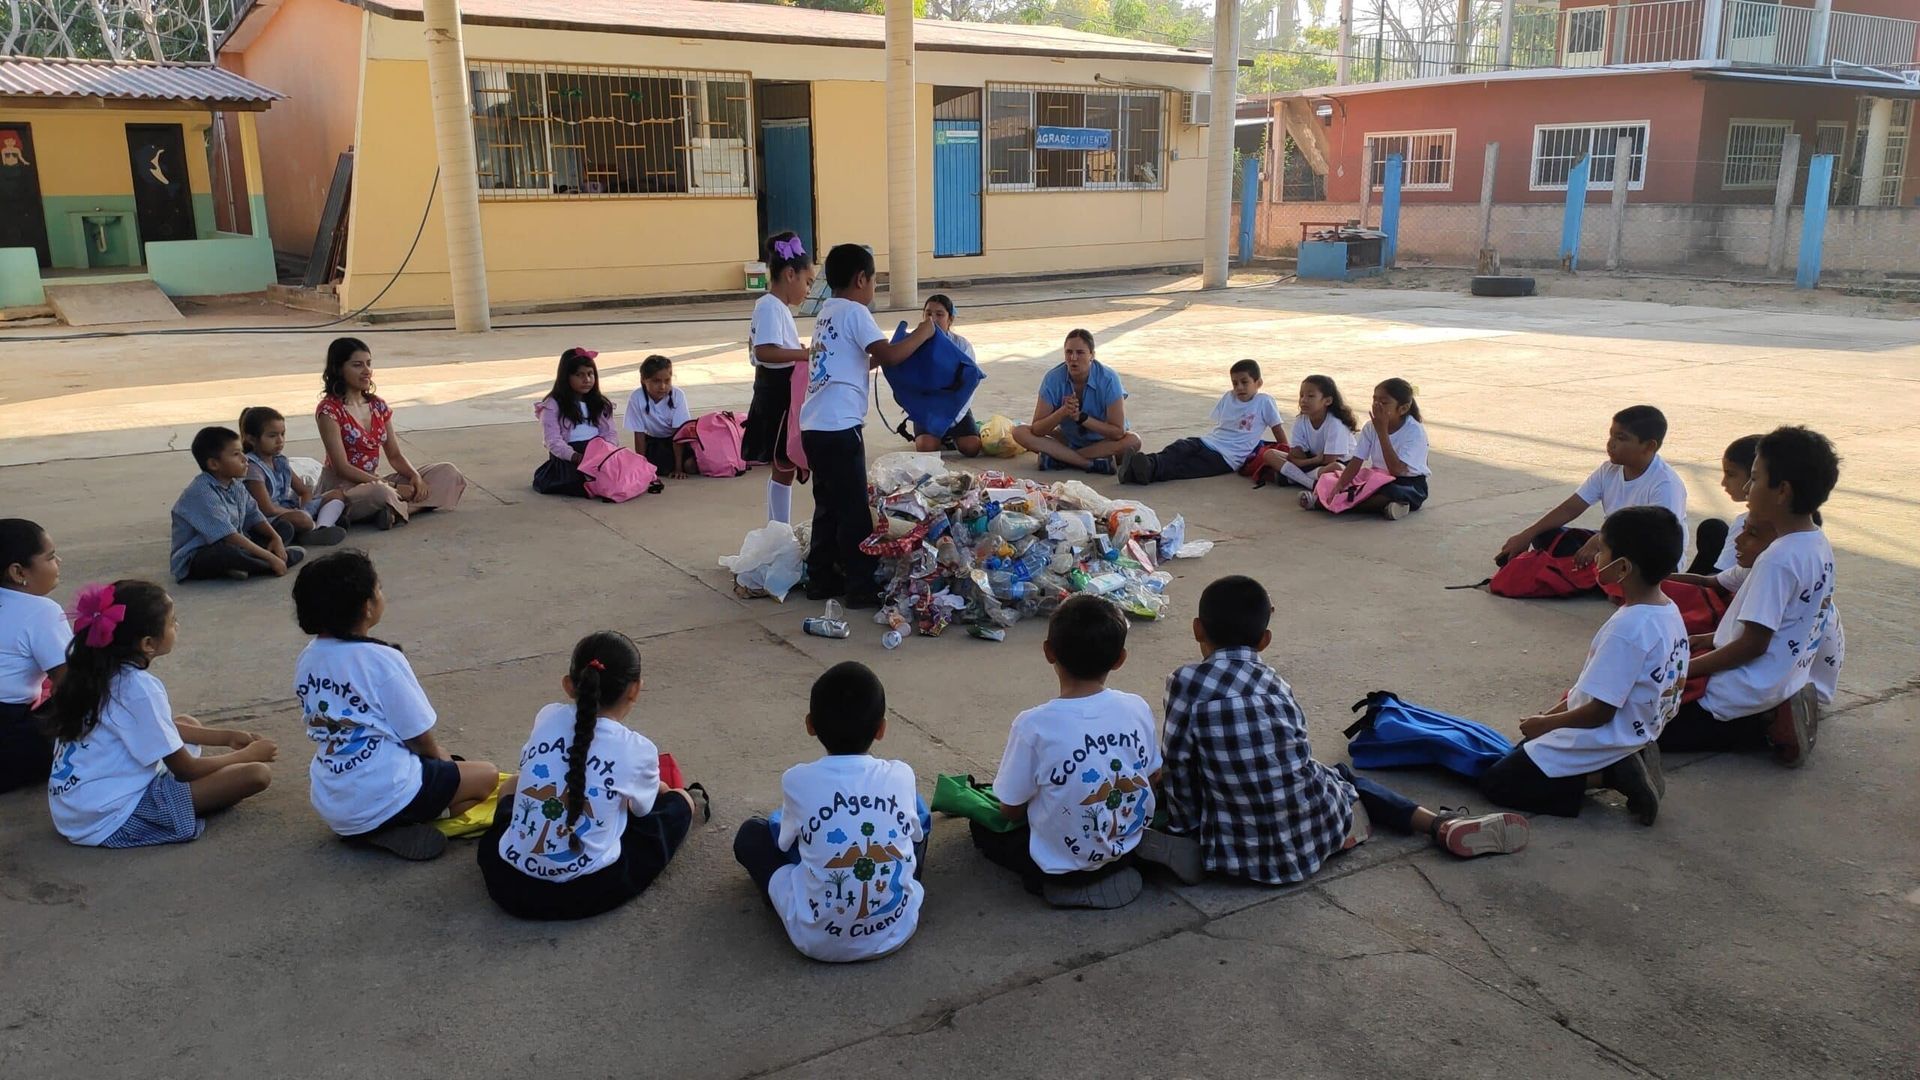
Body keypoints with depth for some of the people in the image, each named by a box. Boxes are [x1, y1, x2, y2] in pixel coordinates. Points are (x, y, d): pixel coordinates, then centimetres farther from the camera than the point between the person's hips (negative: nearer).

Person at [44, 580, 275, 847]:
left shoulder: (99, 672, 5)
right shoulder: (140, 688, -21)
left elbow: (165, 728, 21)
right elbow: (186, 770, -12)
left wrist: (228, 737, 19)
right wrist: (249, 754, 2)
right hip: (109, 822, -9)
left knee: (187, 723, 25)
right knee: (256, 774, -17)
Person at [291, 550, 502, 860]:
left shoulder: (307, 659, 2)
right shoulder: (383, 660, -19)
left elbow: (322, 726, 11)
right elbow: (421, 739, -13)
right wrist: (438, 754, 12)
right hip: (383, 799, -7)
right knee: (487, 775, 11)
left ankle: (363, 829, 10)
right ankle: (403, 828, 0)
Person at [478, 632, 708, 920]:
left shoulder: (548, 717, -1)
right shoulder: (638, 750, -7)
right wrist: (660, 788, 41)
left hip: (510, 885, 3)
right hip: (588, 894, -3)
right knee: (677, 801, 19)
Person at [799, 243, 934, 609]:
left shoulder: (827, 313, 19)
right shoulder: (854, 312, -8)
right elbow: (888, 355, -17)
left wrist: (875, 358, 25)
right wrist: (922, 334, -4)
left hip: (814, 426, 9)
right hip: (839, 428, -9)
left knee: (828, 506, 16)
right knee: (854, 509, -2)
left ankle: (821, 579, 21)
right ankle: (861, 586, 3)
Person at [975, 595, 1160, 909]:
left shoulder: (1033, 725, -24)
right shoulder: (1137, 708, -13)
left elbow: (1011, 809, -12)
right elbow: (1153, 778, 3)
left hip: (1062, 865, -5)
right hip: (1129, 846, 6)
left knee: (984, 825, 21)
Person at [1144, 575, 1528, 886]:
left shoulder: (1186, 683, -9)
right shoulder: (1273, 681, 5)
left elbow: (1179, 770, -5)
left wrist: (1185, 830, 9)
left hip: (1245, 855, -2)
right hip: (1320, 835, 2)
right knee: (1343, 775, 32)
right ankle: (1440, 823, 17)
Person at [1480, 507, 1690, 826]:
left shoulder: (1627, 628, -30)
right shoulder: (1668, 611, -1)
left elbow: (1600, 711, -24)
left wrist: (1545, 723, -7)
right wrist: (1555, 712, 9)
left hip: (1601, 742, -9)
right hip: (1636, 732, 9)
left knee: (1496, 782, -4)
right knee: (1524, 752, 24)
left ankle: (1611, 774, -9)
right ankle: (1626, 763, 8)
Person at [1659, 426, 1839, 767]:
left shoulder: (1776, 560, -24)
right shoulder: (1819, 545, 6)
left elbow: (1753, 644, -22)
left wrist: (1681, 670, -15)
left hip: (1748, 697, -10)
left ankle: (1764, 730, -6)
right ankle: (1775, 721, 9)